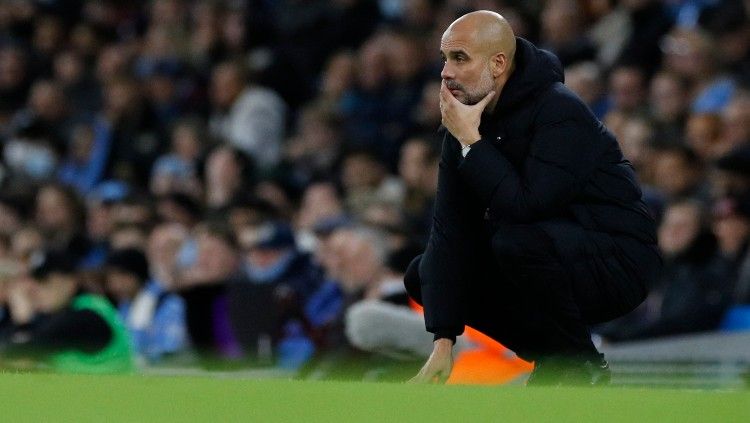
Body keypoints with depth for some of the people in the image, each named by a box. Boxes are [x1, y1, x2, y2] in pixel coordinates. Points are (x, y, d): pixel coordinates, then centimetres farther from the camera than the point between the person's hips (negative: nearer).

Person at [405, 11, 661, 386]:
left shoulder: (560, 112, -23)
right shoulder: (463, 119, -1)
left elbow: (525, 206, -35)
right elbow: (449, 229, -4)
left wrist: (472, 141, -25)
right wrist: (443, 341, -11)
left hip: (618, 261, -8)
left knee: (519, 242, -36)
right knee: (422, 276, 0)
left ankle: (580, 366, -13)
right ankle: (551, 356, 6)